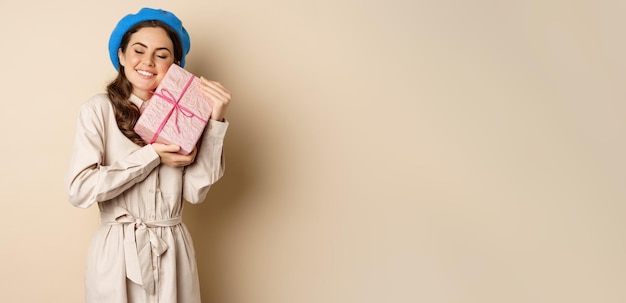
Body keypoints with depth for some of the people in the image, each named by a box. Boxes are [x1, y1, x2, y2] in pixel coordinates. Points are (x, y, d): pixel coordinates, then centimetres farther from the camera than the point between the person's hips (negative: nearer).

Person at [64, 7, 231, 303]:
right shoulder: (99, 109, -6)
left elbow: (195, 191, -8)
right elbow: (79, 189, -15)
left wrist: (215, 121, -13)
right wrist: (152, 157, -16)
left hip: (173, 253, 3)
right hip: (117, 254, -2)